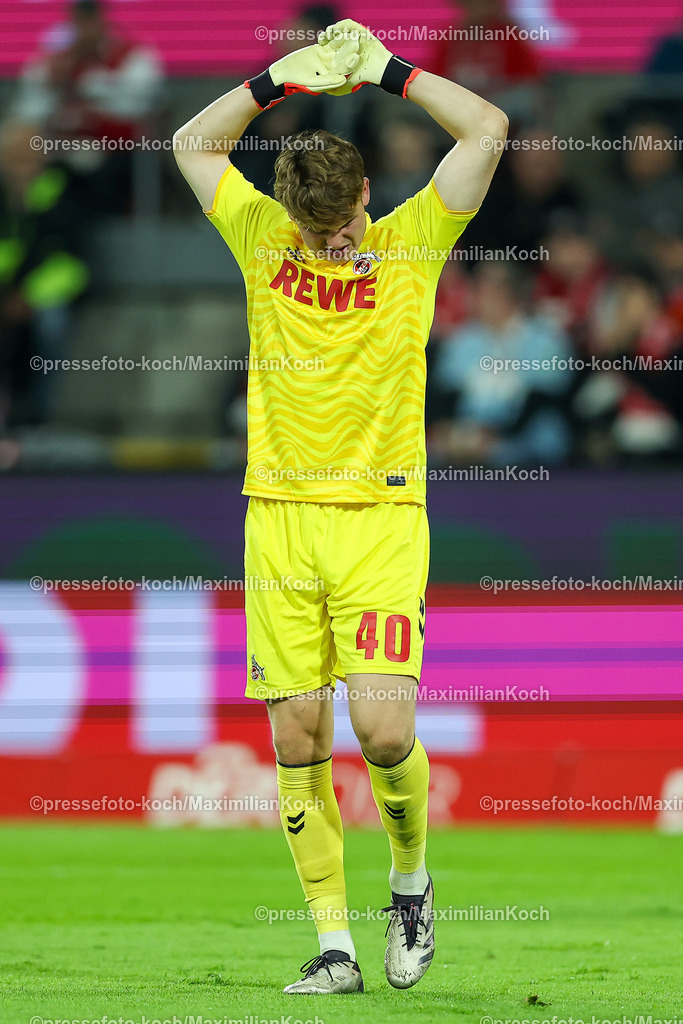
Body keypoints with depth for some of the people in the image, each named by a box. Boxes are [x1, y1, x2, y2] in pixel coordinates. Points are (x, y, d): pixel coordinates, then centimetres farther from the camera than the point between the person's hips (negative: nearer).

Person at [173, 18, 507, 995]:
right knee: (297, 739, 0)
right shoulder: (264, 241, 8)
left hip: (382, 518, -2)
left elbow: (487, 128, -1)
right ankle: (334, 943, 7)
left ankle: (411, 879, 13)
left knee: (383, 726, -15)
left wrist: (387, 70, -1)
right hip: (280, 515, 2)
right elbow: (194, 143, 15)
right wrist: (281, 79, 2)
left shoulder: (411, 244, 3)